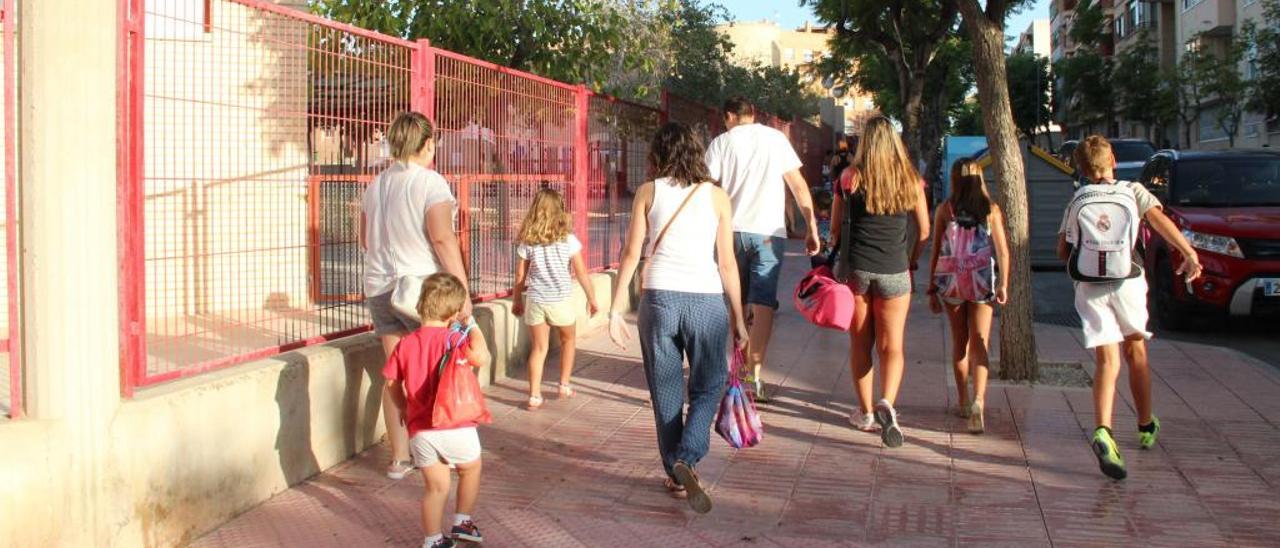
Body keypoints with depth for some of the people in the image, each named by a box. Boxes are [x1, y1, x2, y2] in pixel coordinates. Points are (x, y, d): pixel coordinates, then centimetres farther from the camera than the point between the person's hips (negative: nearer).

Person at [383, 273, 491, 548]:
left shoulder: (405, 344, 3)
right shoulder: (453, 340, -12)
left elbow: (392, 383, 7)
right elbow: (482, 357, -26)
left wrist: (403, 408, 24)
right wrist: (473, 326, -13)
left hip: (420, 430, 4)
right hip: (456, 425, -4)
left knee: (437, 486, 14)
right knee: (471, 469, 24)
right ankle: (463, 521, 32)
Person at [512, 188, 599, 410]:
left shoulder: (528, 241, -2)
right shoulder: (568, 240, -7)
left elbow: (520, 276, 2)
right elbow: (581, 273, -4)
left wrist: (517, 301, 15)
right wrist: (591, 298, 7)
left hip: (534, 301, 1)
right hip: (561, 301, -1)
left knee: (539, 348, 9)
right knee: (568, 340, 24)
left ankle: (535, 395, 2)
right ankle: (564, 385, 27)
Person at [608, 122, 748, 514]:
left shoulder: (648, 192, 4)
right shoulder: (716, 196, 3)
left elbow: (631, 254, 1)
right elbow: (727, 264, 1)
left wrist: (615, 309, 6)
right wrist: (738, 319, 8)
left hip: (659, 298, 1)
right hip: (706, 300, -1)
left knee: (666, 393, 13)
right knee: (708, 387, 14)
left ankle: (676, 476, 21)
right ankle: (687, 458, -7)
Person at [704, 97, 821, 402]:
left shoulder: (721, 142, 5)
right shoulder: (775, 139, 5)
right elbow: (798, 185, 2)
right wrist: (811, 227, 6)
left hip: (732, 229, 2)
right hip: (768, 231, -1)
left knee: (738, 303, 16)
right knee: (763, 304, -3)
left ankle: (742, 365, 26)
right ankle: (755, 377, -10)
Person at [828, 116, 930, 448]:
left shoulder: (849, 179, -2)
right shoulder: (910, 181, 0)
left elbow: (835, 229, 5)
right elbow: (924, 231, 8)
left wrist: (838, 258, 22)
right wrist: (911, 262, 23)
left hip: (855, 268, 0)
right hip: (894, 272, 0)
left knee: (860, 344, 12)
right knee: (892, 345, 2)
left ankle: (866, 413, 18)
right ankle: (886, 404, -21)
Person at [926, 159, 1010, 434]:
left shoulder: (945, 209, -1)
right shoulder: (991, 209, 0)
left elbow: (936, 251, 0)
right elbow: (1002, 249, -5)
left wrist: (931, 289, 5)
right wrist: (1003, 284, 0)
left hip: (951, 280, 1)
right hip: (981, 280, -1)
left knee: (959, 342, 15)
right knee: (979, 343, -3)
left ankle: (963, 401, 25)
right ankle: (978, 400, -23)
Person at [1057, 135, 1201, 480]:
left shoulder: (1077, 200, 13)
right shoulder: (1132, 191, 7)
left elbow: (1063, 250, 11)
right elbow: (1159, 220, -10)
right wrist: (1189, 253, -13)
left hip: (1089, 286, 1)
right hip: (1127, 281, 0)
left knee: (1107, 361, -4)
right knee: (1135, 352, 19)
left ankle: (1103, 432, -27)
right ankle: (1146, 426, 33)